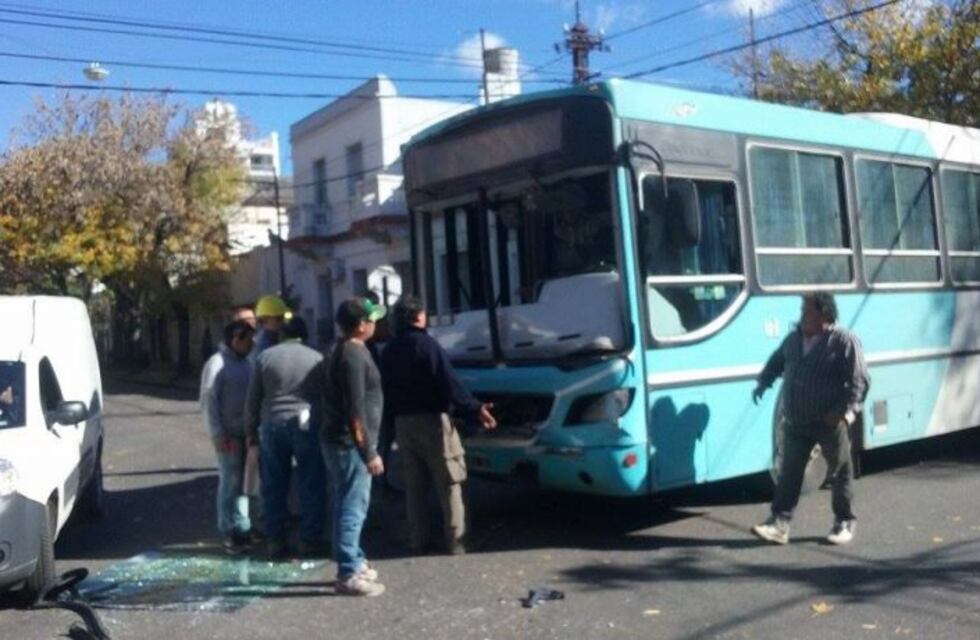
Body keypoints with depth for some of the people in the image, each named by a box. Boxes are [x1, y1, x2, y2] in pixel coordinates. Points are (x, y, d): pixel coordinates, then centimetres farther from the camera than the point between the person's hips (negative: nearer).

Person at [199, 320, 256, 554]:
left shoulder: (245, 362, 12)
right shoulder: (217, 363, -10)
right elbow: (208, 400, -13)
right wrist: (218, 434, -15)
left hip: (246, 433, 7)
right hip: (228, 435, -7)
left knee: (243, 481, 13)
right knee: (230, 482, -3)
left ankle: (242, 528, 23)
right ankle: (229, 533, 5)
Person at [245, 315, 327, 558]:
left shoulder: (265, 356, 3)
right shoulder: (316, 358, 1)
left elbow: (253, 398, 4)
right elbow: (325, 397, 2)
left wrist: (251, 430, 13)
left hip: (272, 425, 2)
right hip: (307, 426, -1)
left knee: (274, 487, 10)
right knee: (311, 486, 7)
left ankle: (275, 540, 14)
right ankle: (309, 540, 10)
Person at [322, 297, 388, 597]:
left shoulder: (347, 351, 14)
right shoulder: (354, 355, -18)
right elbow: (356, 410, -22)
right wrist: (369, 452, -20)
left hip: (340, 441, 10)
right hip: (350, 444, -10)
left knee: (349, 506, 17)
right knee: (352, 508, -5)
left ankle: (354, 562, 27)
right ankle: (349, 575, -1)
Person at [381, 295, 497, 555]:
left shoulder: (388, 351, 10)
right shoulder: (426, 344, -12)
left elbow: (386, 390, 14)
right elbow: (449, 383, -18)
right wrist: (475, 408, -16)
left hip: (403, 423, 7)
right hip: (432, 419, -6)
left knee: (414, 486, 12)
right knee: (449, 483, 0)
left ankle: (418, 541, 14)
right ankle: (454, 541, -1)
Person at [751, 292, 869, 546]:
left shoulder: (845, 341, -12)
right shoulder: (794, 337, 7)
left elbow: (859, 380, -15)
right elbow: (777, 360, 24)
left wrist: (848, 409, -24)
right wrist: (763, 382, 15)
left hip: (830, 422, -5)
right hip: (796, 422, 5)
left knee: (840, 472, 9)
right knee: (789, 472, 3)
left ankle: (844, 522, 25)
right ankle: (779, 523, 4)